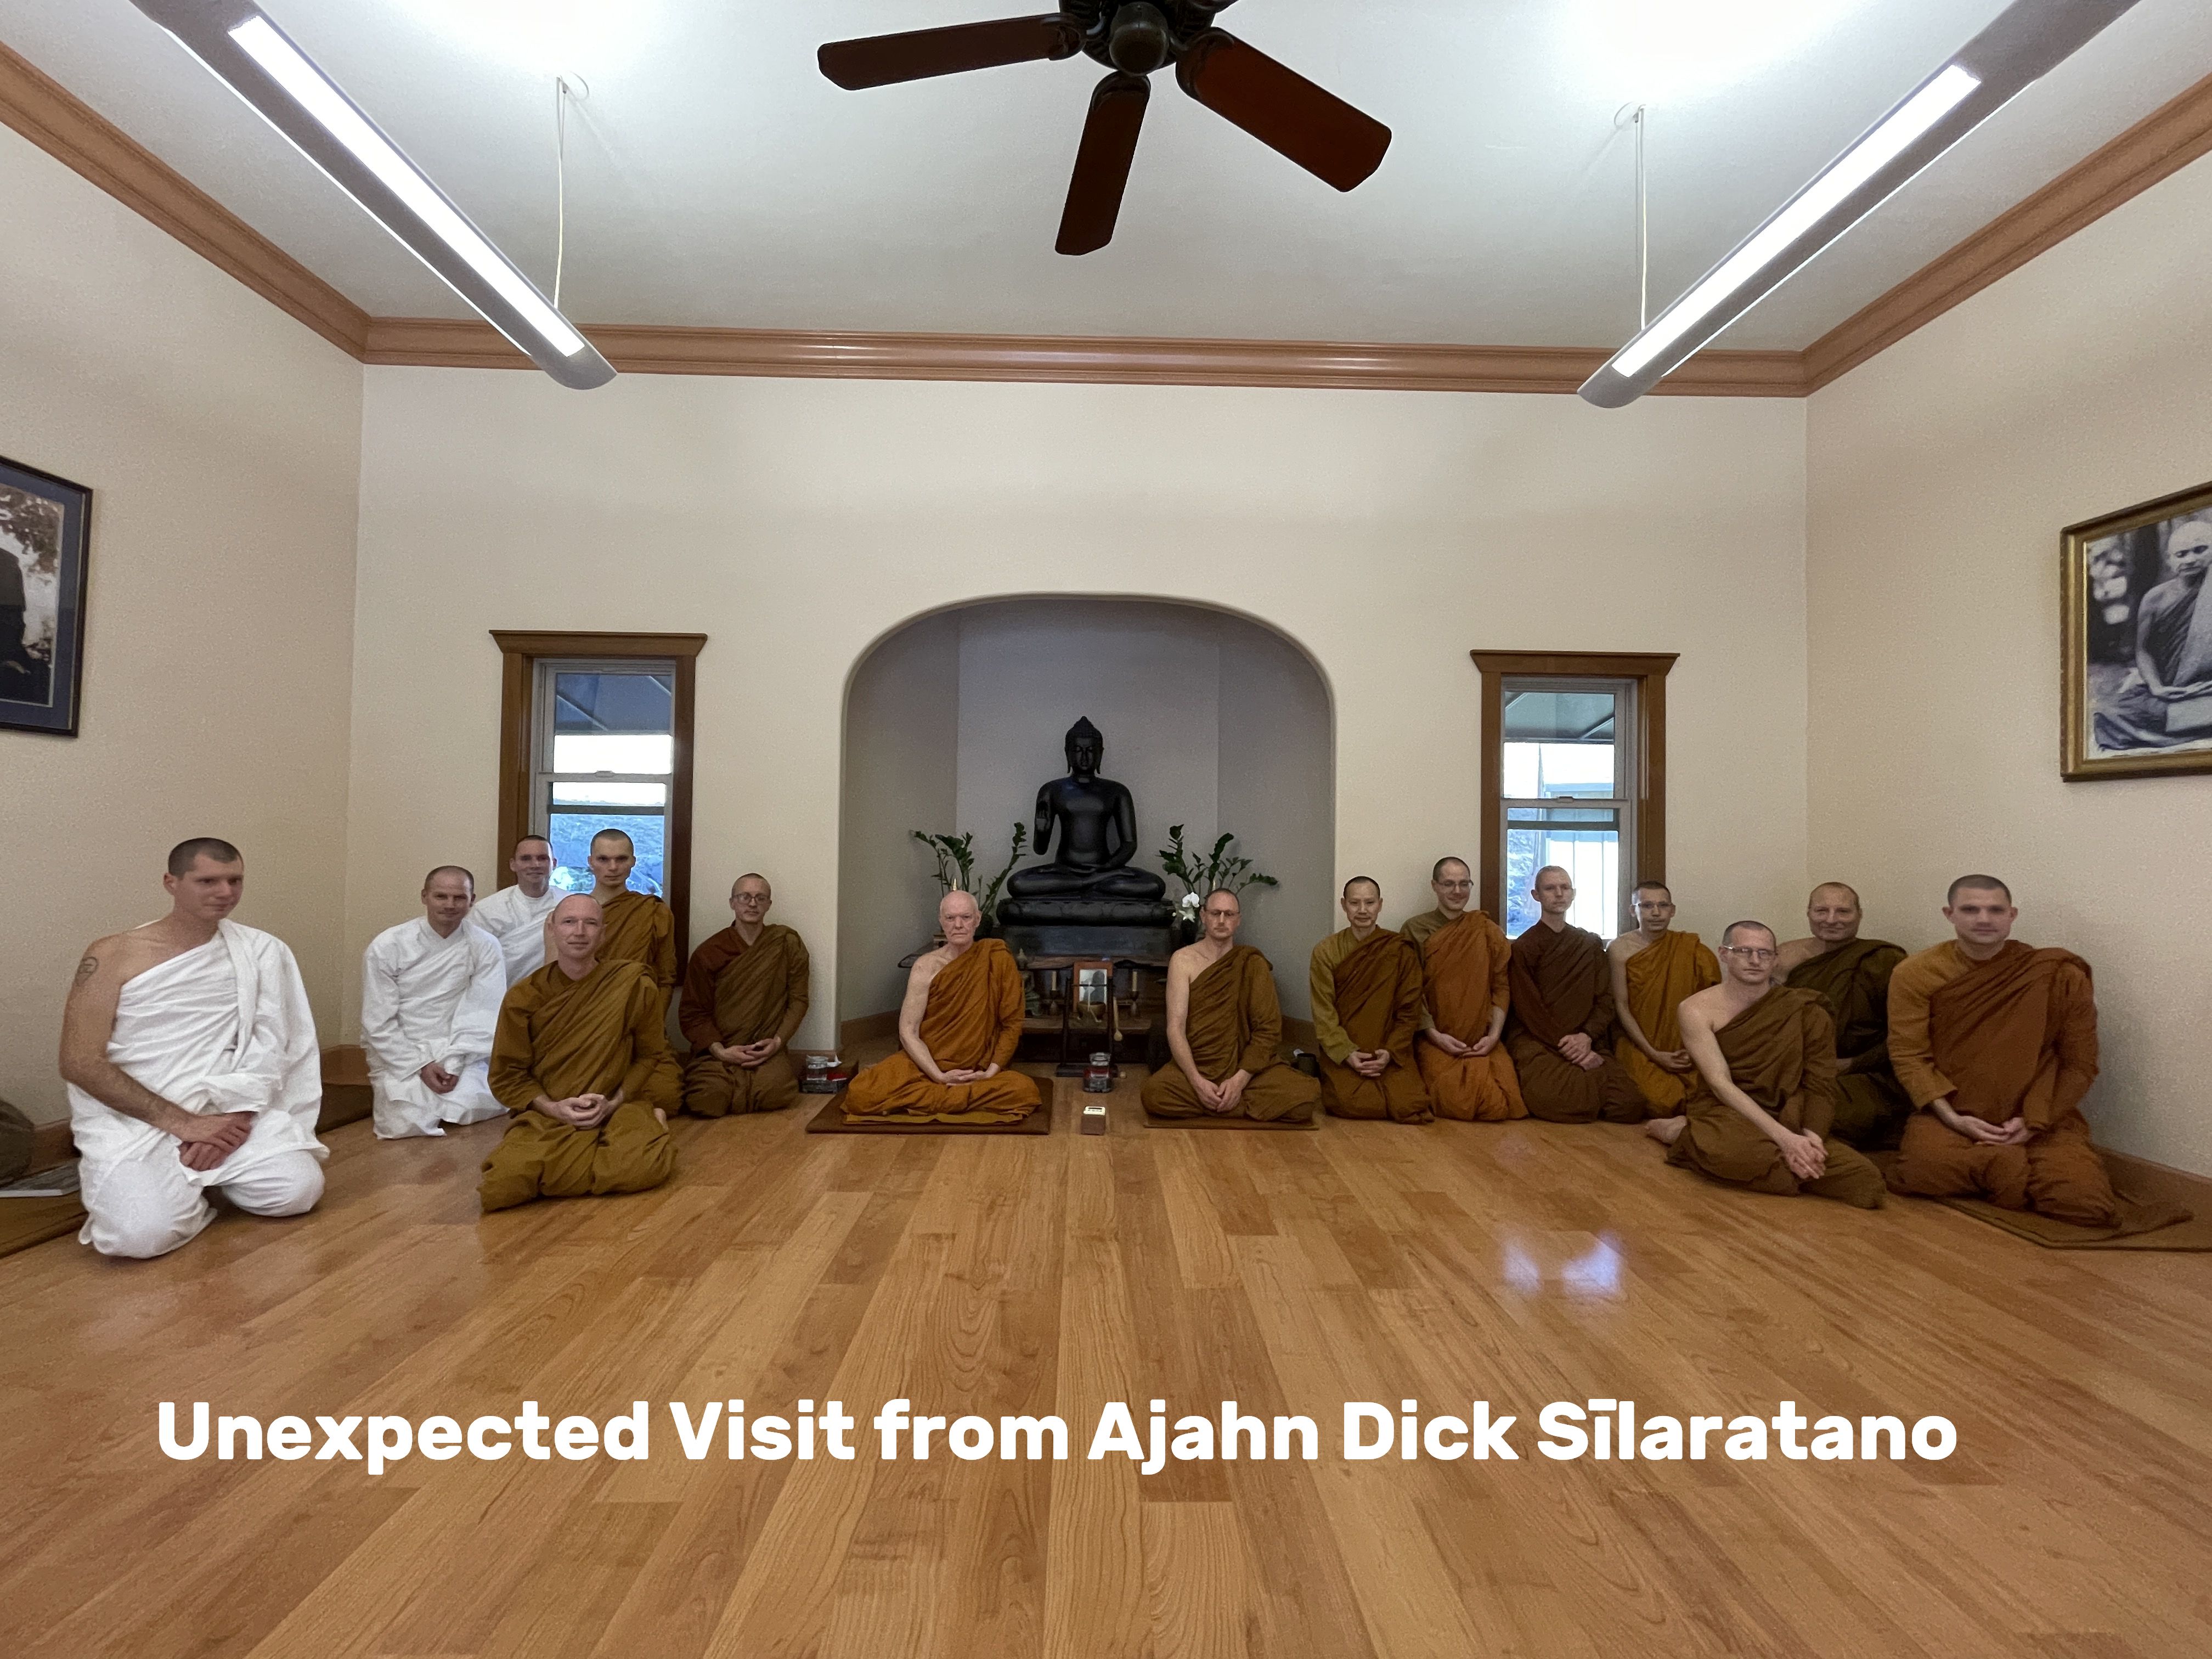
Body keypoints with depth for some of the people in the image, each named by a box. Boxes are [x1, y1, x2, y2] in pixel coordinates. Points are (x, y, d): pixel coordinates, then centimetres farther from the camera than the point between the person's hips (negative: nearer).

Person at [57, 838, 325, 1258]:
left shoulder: (260, 950, 4)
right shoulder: (114, 955, -3)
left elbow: (269, 1044, 1)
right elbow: (79, 1063, -8)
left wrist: (237, 1116, -14)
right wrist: (181, 1122, -15)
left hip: (227, 1114, 3)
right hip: (131, 1123, -3)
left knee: (298, 1188, -17)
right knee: (144, 1232, -27)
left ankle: (199, 1180, 13)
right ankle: (120, 1179, 9)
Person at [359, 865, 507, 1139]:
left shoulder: (485, 947, -4)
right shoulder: (386, 947, -5)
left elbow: (483, 1015, -6)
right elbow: (378, 1024, -4)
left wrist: (454, 1063, -17)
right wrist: (421, 1066, -12)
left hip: (460, 1054, 1)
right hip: (400, 1057, 0)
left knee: (479, 1109, -23)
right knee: (408, 1123, -22)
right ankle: (382, 1092, 15)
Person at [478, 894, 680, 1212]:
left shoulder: (635, 986, -1)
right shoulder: (523, 998, 3)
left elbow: (652, 1057, 6)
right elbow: (507, 1074, 6)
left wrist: (613, 1103, -10)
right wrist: (553, 1108, -11)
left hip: (619, 1110, -1)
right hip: (546, 1117, 2)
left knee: (645, 1165, -34)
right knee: (500, 1188, -28)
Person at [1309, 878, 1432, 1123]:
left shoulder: (1401, 951, 2)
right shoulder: (1326, 952, 1)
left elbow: (1409, 1011, 1)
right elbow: (1324, 1013, -3)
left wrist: (1391, 1052, -13)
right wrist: (1347, 1053, -17)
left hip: (1391, 1053, 1)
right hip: (1342, 1053, -1)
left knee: (1408, 1106, -21)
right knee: (1349, 1103, -26)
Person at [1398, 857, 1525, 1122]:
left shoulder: (1489, 932, 10)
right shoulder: (1415, 929, 3)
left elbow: (1501, 986, 6)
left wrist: (1494, 1034, -7)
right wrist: (1435, 1035, -11)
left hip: (1483, 1042, 3)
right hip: (1434, 1040, -2)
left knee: (1501, 1102, -19)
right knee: (1456, 1100, -24)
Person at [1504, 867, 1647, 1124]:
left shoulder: (1591, 944, 16)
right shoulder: (1524, 947, 5)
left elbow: (1605, 1001, 9)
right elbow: (1528, 1008, -4)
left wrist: (1586, 1037, -11)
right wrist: (1569, 1048, -15)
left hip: (1587, 1043, 3)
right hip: (1538, 1042, -3)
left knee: (1629, 1105, -22)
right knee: (1552, 1100, -32)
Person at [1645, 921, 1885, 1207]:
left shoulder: (1805, 1010, 2)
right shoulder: (1697, 1009, -5)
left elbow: (1820, 1086, -1)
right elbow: (1721, 1085, -13)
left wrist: (1810, 1136, -21)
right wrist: (1783, 1136, -23)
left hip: (1787, 1118, 5)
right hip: (1725, 1113, -5)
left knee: (1866, 1182, -21)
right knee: (1737, 1150, -40)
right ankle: (1684, 1133, -3)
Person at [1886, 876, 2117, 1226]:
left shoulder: (2060, 976, -2)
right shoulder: (1915, 974, -4)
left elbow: (2079, 1065, 0)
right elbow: (1908, 1055, -4)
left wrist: (2033, 1122, -11)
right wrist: (1952, 1118, -16)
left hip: (2043, 1121, 1)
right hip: (1950, 1118, 0)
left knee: (2087, 1206, -25)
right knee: (1923, 1174, -31)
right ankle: (2017, 1167, -2)